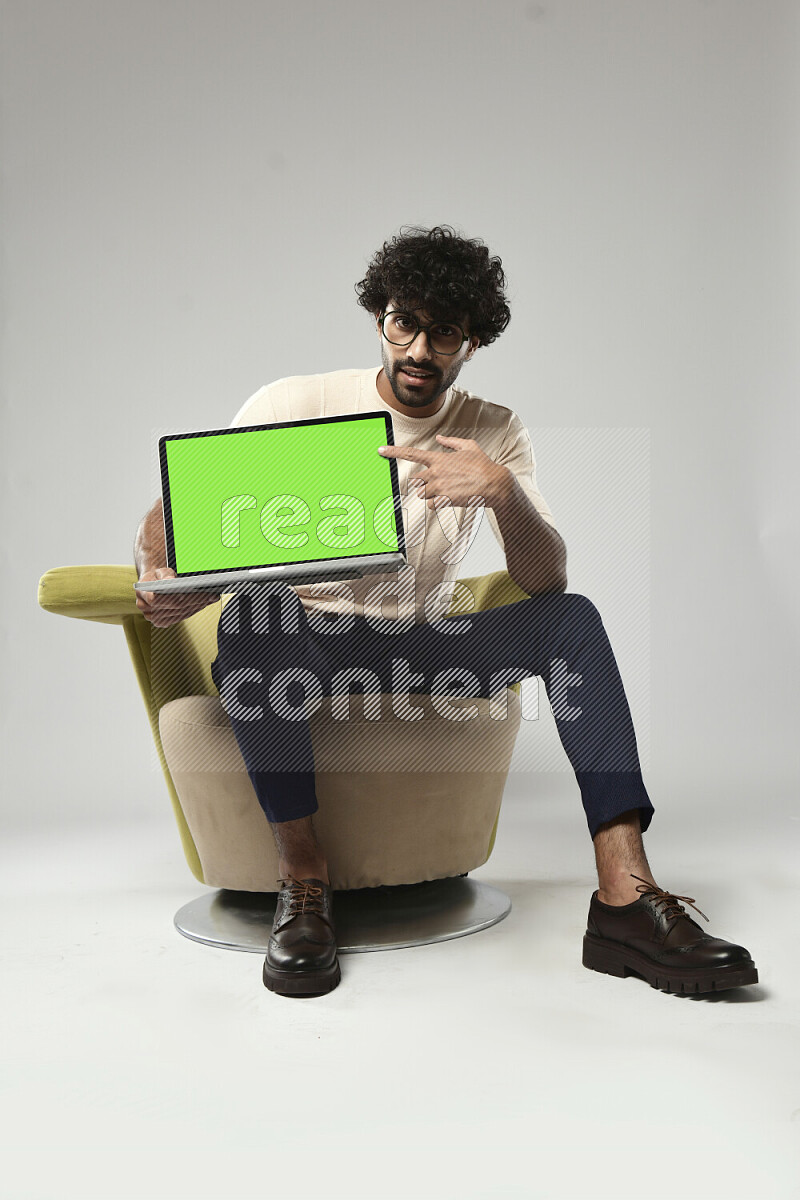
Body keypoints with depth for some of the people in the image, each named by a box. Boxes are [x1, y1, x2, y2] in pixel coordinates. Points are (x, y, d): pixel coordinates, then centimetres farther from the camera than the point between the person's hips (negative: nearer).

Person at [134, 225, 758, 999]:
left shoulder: (495, 433, 5)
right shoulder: (296, 403, -2)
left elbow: (546, 582, -6)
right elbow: (173, 510, -4)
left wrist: (502, 491, -26)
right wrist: (160, 575, -28)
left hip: (420, 652, 2)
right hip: (301, 648, -2)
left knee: (572, 619, -20)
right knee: (258, 608, -36)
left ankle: (625, 898, -27)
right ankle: (303, 880, -24)